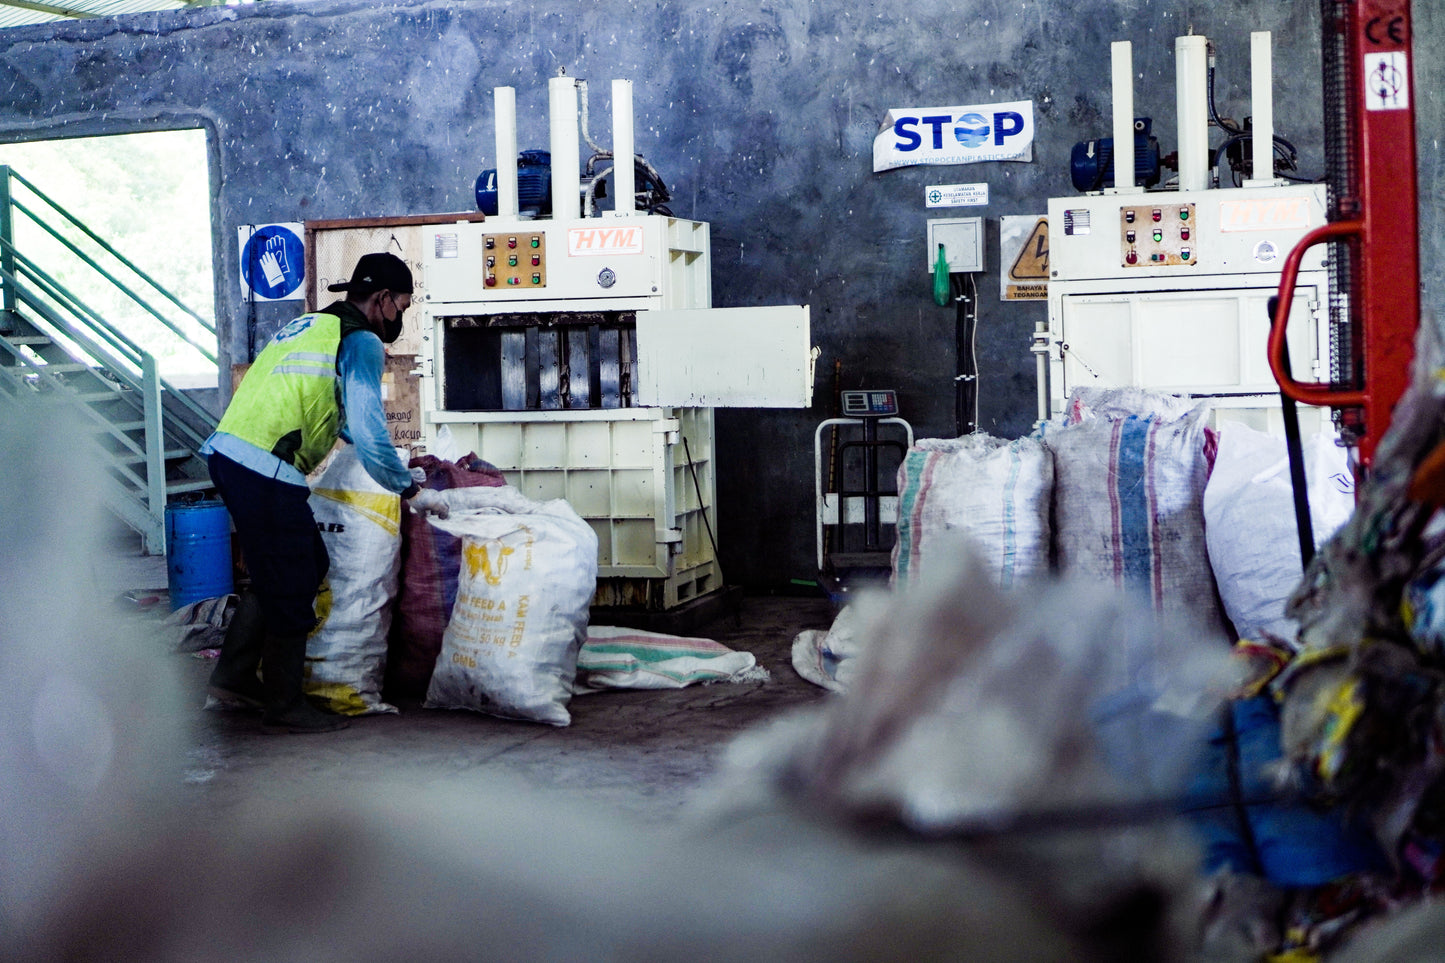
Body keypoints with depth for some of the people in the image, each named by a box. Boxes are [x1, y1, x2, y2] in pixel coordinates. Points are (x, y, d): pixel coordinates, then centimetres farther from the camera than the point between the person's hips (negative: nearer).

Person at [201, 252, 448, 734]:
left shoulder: (311, 326, 24)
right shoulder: (362, 342, -4)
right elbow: (368, 430, -12)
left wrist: (397, 466, 38)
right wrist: (410, 491, -1)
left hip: (228, 454, 9)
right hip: (266, 472, -9)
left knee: (297, 568, 19)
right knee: (292, 586, 2)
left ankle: (233, 677, 24)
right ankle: (284, 706, 12)